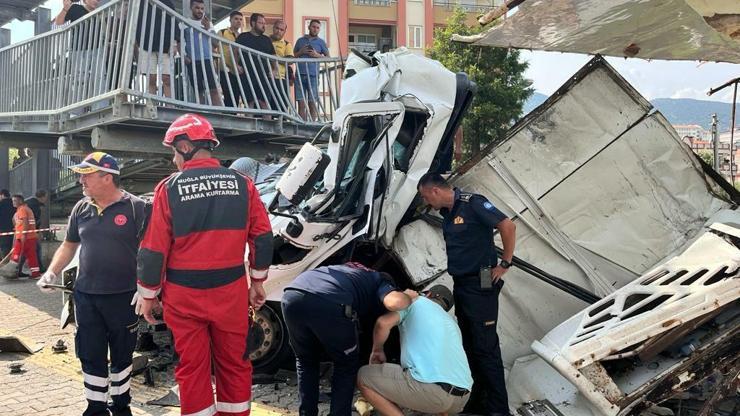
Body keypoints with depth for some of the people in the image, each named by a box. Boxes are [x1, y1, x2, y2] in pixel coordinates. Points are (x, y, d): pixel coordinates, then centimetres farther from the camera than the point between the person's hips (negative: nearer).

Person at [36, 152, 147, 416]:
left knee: (122, 356, 11)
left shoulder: (135, 207, -8)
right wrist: (52, 272, 4)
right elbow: (69, 245, 18)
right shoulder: (81, 208, 8)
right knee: (91, 357, 7)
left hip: (123, 296, -4)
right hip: (86, 296, 4)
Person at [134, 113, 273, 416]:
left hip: (185, 295, -2)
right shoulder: (242, 184, 0)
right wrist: (258, 281, 14)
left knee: (192, 368, 9)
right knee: (234, 363, 14)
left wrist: (147, 293, 5)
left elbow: (154, 248, -6)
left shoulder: (169, 188, -7)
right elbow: (262, 236, 3)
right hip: (231, 291, 2)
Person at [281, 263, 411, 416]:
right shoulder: (381, 282, 25)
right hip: (329, 304, -5)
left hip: (292, 296, 5)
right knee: (347, 365, 22)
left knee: (306, 361, 30)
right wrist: (408, 298, 24)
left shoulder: (350, 268, 43)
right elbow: (395, 302, 3)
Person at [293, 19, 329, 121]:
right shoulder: (300, 40, 17)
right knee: (301, 104, -4)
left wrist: (317, 55, -6)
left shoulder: (321, 42, 12)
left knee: (312, 104, -4)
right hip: (300, 74, 1)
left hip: (313, 75, -1)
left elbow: (328, 58, 10)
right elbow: (293, 56, 19)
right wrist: (301, 52, 0)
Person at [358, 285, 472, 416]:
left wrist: (377, 350, 17)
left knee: (363, 378, 9)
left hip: (431, 388, -7)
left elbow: (383, 323, -1)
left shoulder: (417, 301, 15)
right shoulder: (451, 323, 31)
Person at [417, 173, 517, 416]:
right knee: (469, 345, 13)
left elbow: (508, 226, -18)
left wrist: (505, 264, -15)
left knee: (485, 347, -8)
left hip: (480, 286, -9)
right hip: (461, 286, 9)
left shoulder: (472, 204, -13)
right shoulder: (447, 212, 13)